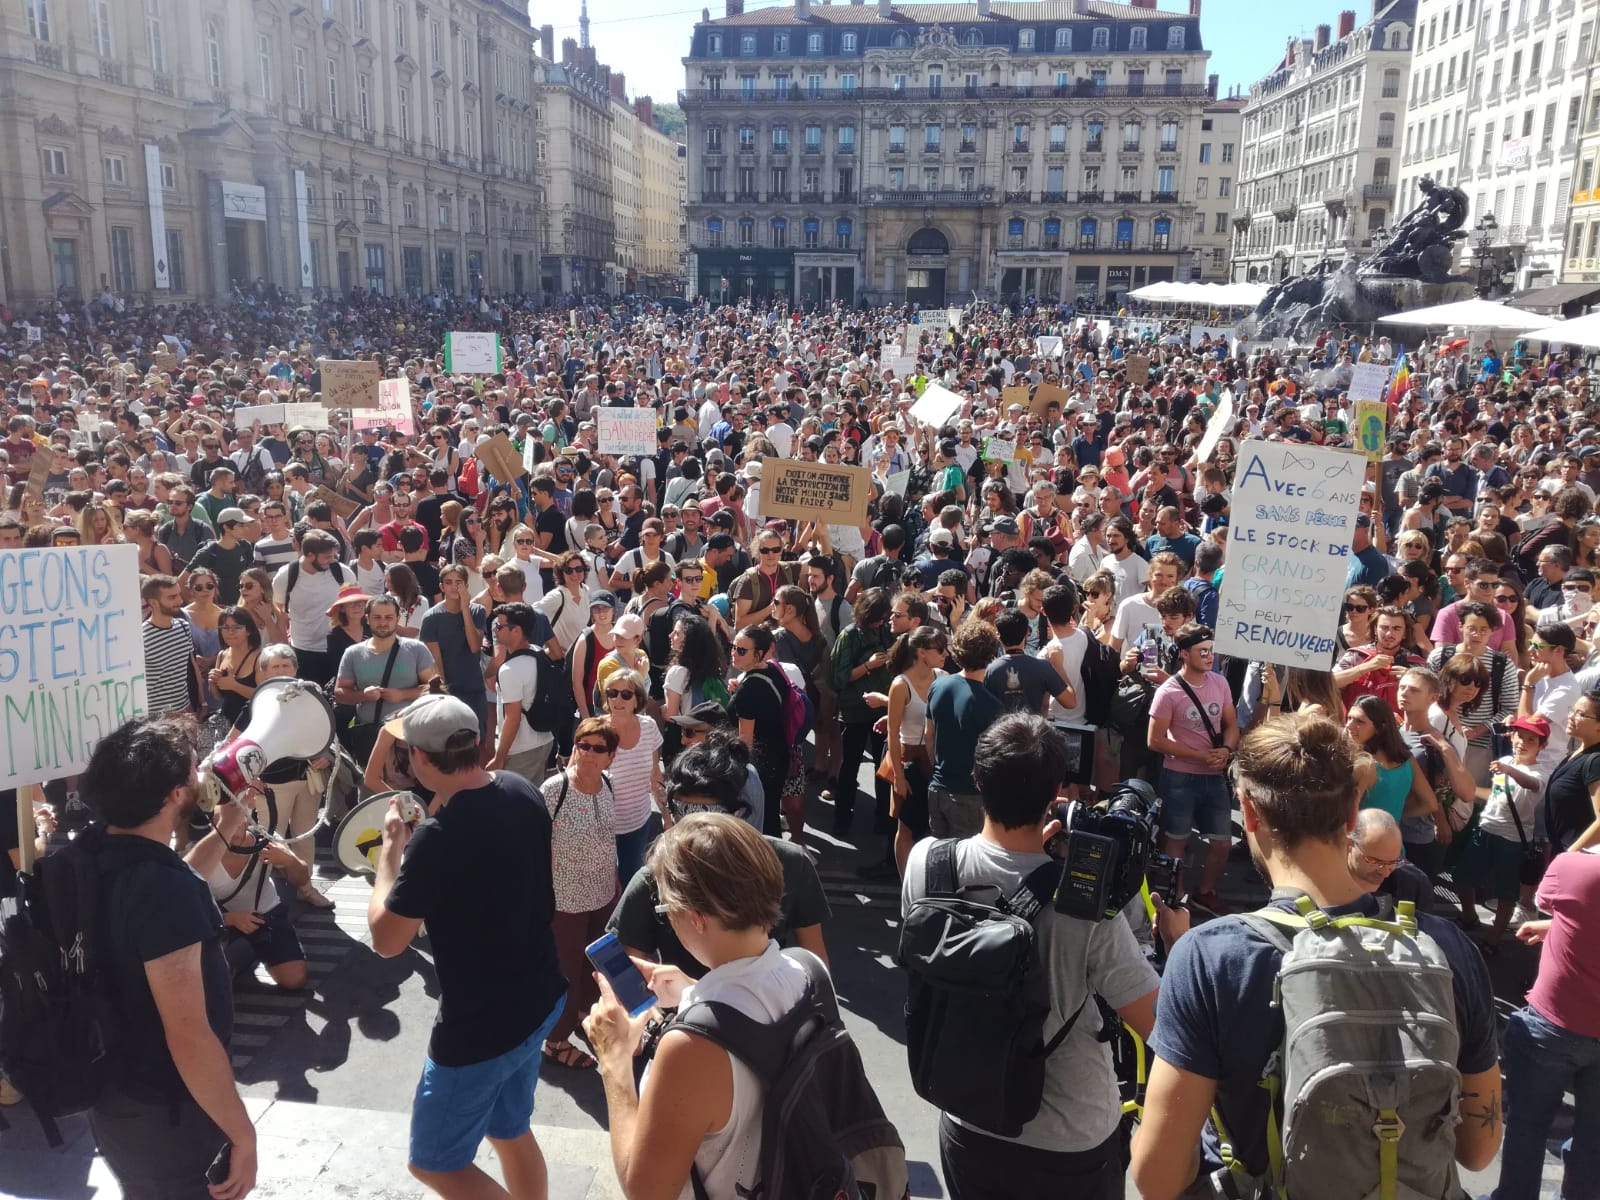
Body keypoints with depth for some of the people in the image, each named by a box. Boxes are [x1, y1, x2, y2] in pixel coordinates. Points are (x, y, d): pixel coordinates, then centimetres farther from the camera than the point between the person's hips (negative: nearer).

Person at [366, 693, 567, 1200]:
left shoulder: (436, 838, -29)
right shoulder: (522, 792, -5)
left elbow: (386, 939, -16)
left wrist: (393, 847, -7)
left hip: (479, 1025, -8)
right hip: (540, 998, 8)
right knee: (510, 1131, 26)